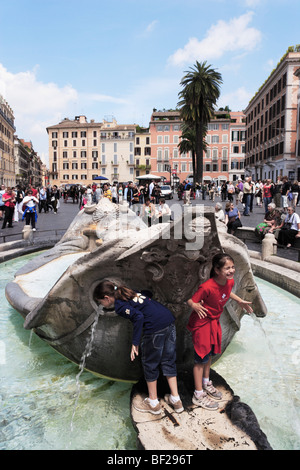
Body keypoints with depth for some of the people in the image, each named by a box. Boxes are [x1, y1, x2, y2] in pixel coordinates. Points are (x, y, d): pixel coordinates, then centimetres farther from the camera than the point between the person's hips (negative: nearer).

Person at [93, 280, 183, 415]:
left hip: (155, 327, -8)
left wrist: (135, 343, -13)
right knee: (168, 362, 20)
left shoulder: (119, 305, -6)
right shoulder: (128, 293, 19)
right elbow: (148, 298, 24)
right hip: (169, 320, 9)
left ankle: (153, 403, 27)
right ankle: (175, 400, 28)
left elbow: (138, 316, -18)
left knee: (150, 364, 12)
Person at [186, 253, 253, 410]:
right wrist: (196, 306, -46)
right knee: (201, 357, 4)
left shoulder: (230, 282, -10)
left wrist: (240, 301, 13)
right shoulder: (207, 287, -33)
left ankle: (206, 383, 43)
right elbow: (190, 300, -25)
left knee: (209, 353, 22)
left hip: (214, 321, 7)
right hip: (201, 322, -7)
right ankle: (198, 395, 19)